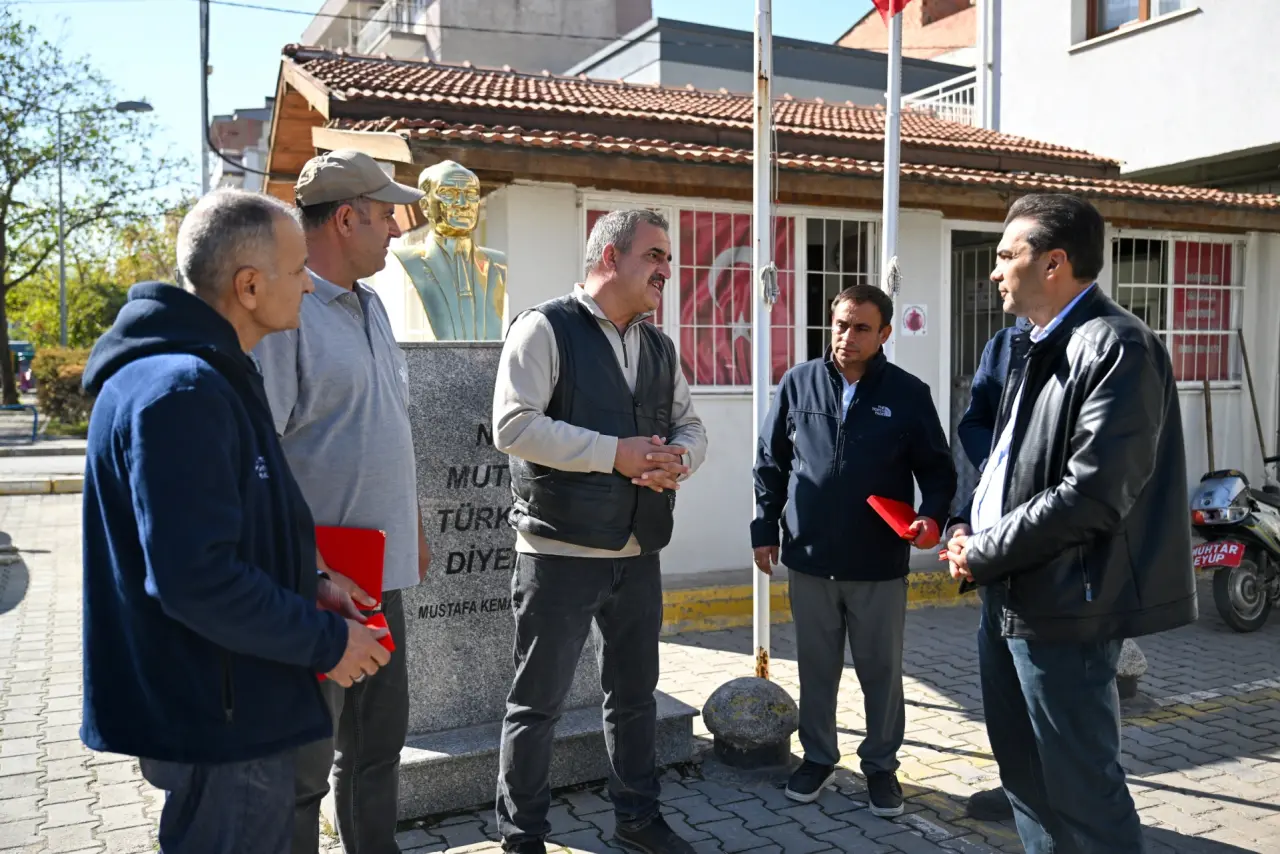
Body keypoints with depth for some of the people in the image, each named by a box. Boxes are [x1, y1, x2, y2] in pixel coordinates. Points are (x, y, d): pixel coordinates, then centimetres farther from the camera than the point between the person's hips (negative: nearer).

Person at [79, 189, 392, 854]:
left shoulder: (211, 374, 9)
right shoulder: (182, 390, -25)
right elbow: (197, 579, -29)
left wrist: (306, 587, 8)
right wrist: (325, 642, -19)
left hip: (225, 706, 10)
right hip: (220, 723, -10)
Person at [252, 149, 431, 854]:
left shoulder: (369, 305, 13)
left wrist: (413, 528, 22)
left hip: (380, 572, 9)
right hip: (317, 582, -9)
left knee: (379, 741, 21)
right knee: (304, 764, 6)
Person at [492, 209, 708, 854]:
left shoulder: (658, 346, 12)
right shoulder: (545, 329, -9)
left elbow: (690, 424, 16)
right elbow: (513, 425, -19)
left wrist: (680, 457, -9)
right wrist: (616, 453, -21)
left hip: (639, 550, 7)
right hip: (560, 550, -7)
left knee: (635, 693, 18)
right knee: (539, 699, 6)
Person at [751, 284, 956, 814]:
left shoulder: (908, 394, -4)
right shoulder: (798, 384, 0)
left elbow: (937, 468, 2)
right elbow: (770, 463, 7)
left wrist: (933, 516, -17)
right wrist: (764, 529, 5)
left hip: (880, 564, -1)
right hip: (809, 558, 1)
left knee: (882, 670, 11)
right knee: (816, 668, 14)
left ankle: (881, 765, 29)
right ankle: (818, 757, 31)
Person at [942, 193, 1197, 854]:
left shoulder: (1116, 347, -17)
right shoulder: (1036, 346, 14)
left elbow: (1094, 493, -24)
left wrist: (984, 553, -15)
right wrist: (967, 526, 3)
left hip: (1063, 608, -9)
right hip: (1009, 597, 10)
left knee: (1080, 786, 2)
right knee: (1023, 768, 21)